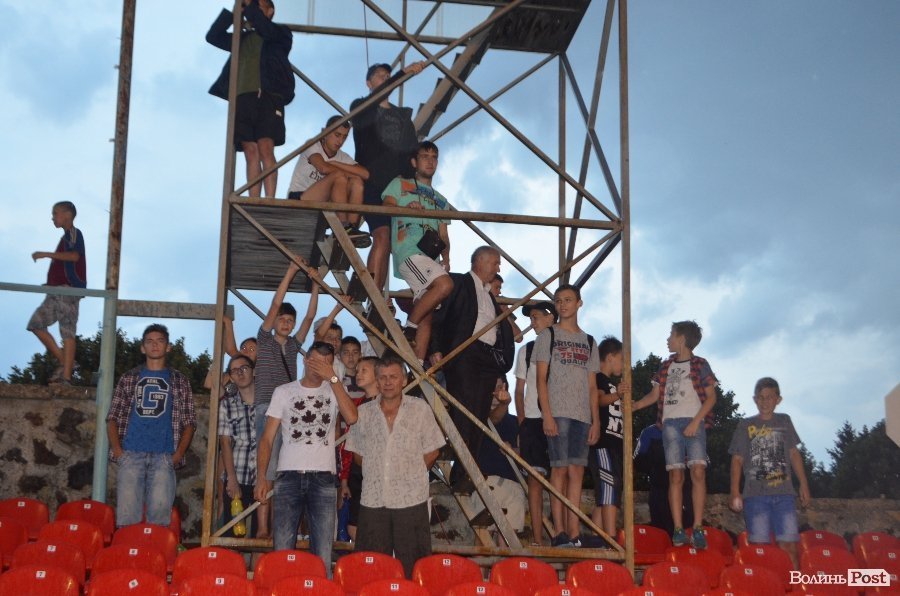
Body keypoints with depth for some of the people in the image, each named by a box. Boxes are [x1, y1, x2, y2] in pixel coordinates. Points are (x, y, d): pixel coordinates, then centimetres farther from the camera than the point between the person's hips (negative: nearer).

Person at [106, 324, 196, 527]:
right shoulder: (129, 378, 16)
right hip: (131, 455, 1)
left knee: (159, 517, -8)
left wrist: (178, 454, -3)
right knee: (127, 517, -6)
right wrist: (117, 449, -1)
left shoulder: (179, 381, 15)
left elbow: (189, 422, 11)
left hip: (163, 457, 0)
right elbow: (112, 417, 13)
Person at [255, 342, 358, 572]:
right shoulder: (284, 392, 12)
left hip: (323, 478, 0)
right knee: (281, 550, -2)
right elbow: (267, 438, 9)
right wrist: (261, 477, -3)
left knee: (323, 556, -2)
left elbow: (351, 417, -11)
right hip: (288, 476, 0)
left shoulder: (334, 391, 11)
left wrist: (333, 378, -8)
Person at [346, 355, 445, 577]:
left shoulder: (420, 409, 4)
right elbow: (357, 452, 16)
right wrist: (377, 473, 9)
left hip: (411, 499, -2)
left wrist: (411, 474, 5)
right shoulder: (364, 413, 9)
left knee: (412, 566, -1)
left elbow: (431, 451, 7)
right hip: (373, 499, 2)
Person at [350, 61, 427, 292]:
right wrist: (403, 73, -23)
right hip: (372, 185, -5)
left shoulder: (403, 115, 23)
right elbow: (375, 100, -14)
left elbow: (414, 152, 16)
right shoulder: (361, 107, 10)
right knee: (382, 236, -21)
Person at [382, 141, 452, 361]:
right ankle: (408, 327, -16)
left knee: (426, 316, -2)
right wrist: (405, 209, -22)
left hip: (430, 256, 6)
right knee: (445, 284, -29)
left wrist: (446, 259, 4)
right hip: (409, 250, -6)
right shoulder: (400, 184, 16)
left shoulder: (441, 200, 31)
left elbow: (444, 235, 23)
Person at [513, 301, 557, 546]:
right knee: (535, 478, -4)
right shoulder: (526, 350, 14)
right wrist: (522, 421, 4)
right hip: (533, 421, 1)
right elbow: (519, 390, 15)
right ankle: (537, 537, -4)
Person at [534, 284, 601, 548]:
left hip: (582, 415, 4)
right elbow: (541, 378, 0)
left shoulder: (589, 342, 19)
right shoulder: (548, 335, 7)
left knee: (576, 472, 0)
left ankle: (574, 534, -1)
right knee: (560, 469, -8)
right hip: (557, 413, -4)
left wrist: (596, 420, 7)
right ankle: (559, 532, -8)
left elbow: (592, 386, 16)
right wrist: (547, 414, -11)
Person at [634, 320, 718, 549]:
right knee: (675, 476, -4)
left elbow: (711, 397, 3)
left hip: (693, 423, -3)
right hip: (670, 423, 3)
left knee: (698, 472, -15)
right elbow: (654, 395, 18)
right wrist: (633, 405, 2)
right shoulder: (666, 367, 20)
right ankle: (678, 530, -7)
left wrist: (696, 421, -9)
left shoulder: (700, 365, 8)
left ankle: (698, 528, -15)